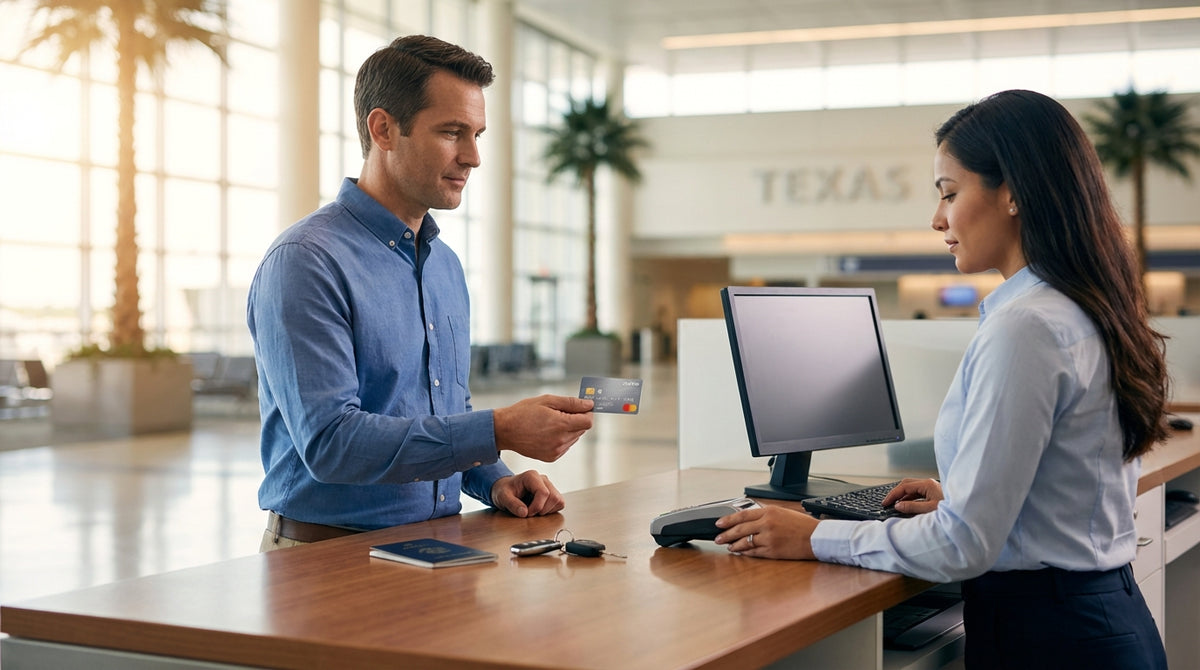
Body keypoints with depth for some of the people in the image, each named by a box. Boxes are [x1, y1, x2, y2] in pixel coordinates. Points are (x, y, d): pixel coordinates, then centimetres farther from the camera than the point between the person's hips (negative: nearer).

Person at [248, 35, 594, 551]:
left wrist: (495, 480, 4)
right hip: (328, 551, -7)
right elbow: (328, 441, -21)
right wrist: (499, 431, -23)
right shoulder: (304, 263, -12)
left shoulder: (446, 266, 15)